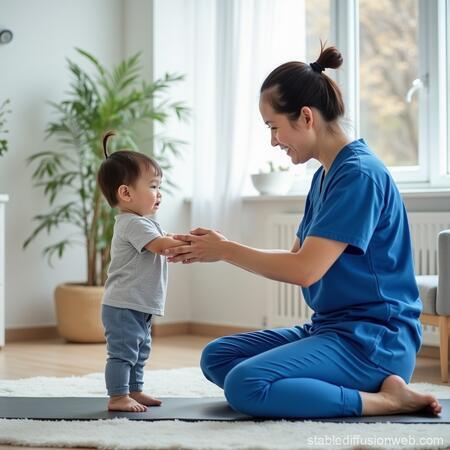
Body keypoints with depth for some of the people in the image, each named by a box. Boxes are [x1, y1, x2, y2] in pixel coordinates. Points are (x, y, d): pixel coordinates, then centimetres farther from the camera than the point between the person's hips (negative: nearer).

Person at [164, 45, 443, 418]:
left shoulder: (359, 174, -17)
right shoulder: (324, 176, 13)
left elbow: (304, 270, -22)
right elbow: (298, 258, 17)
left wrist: (225, 251, -8)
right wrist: (219, 246, 6)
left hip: (375, 340, -10)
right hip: (331, 329, 11)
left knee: (245, 386, -26)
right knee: (217, 357, 6)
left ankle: (385, 399, -13)